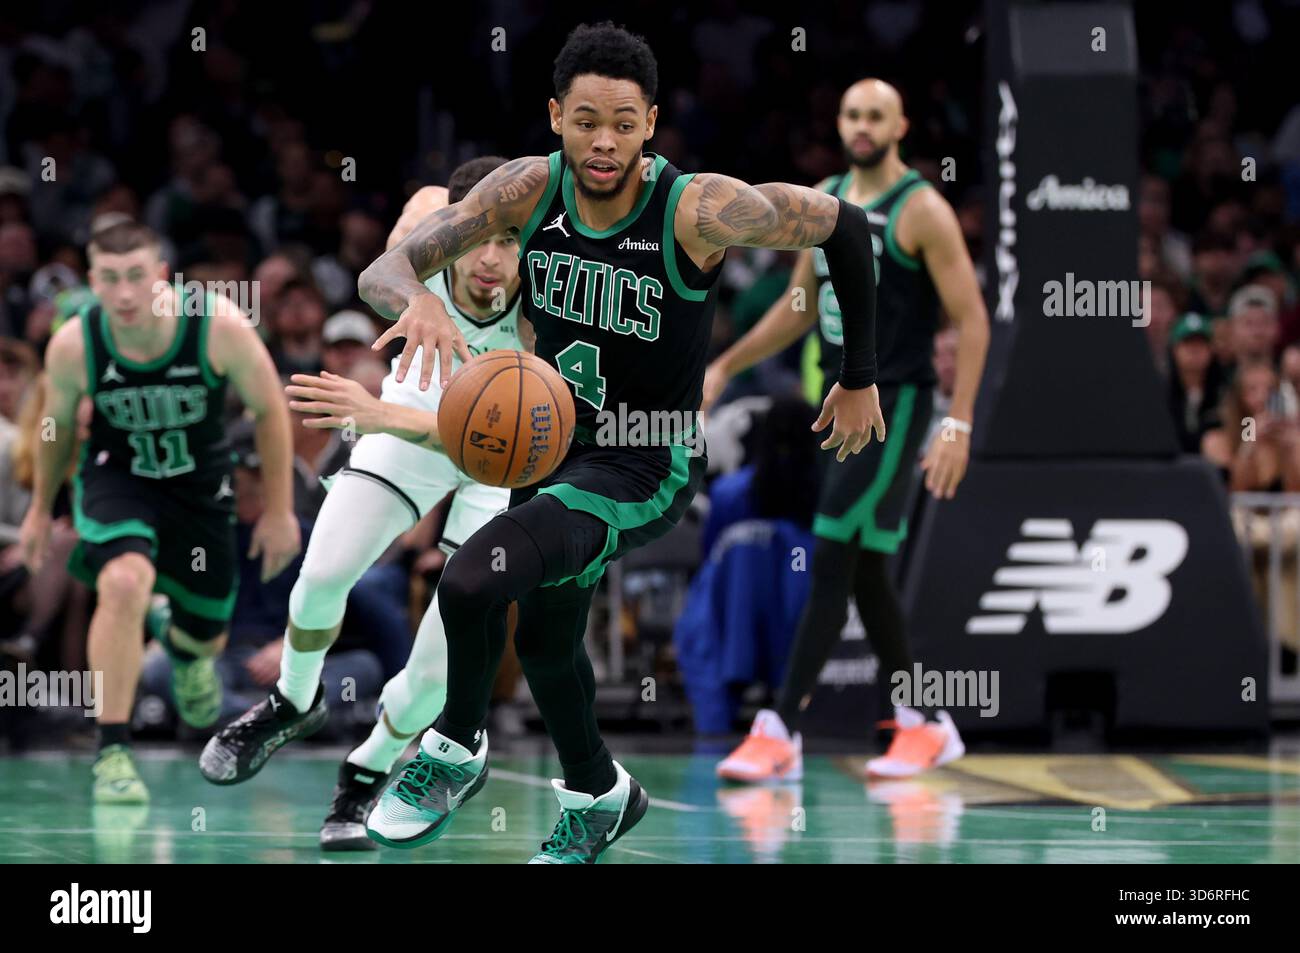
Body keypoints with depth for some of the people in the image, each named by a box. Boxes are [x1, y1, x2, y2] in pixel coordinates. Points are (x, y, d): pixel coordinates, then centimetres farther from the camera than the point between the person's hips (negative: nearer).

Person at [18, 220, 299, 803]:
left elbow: (270, 410, -10)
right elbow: (58, 422, 0)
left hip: (199, 485, 2)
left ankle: (180, 642, 57)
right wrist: (41, 508, 11)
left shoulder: (220, 328, -27)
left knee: (205, 639, 16)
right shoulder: (73, 346, -23)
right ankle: (112, 751, -25)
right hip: (116, 476, -2)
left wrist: (279, 510, -4)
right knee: (126, 581, -33)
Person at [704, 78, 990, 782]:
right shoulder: (824, 201, 10)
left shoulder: (921, 211, -11)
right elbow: (801, 306, 22)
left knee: (833, 562, -12)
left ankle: (780, 732, -13)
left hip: (895, 404, -8)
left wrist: (958, 425, -20)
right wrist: (725, 367, 17)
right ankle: (925, 725, 21)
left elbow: (971, 320, -13)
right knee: (863, 572, 10)